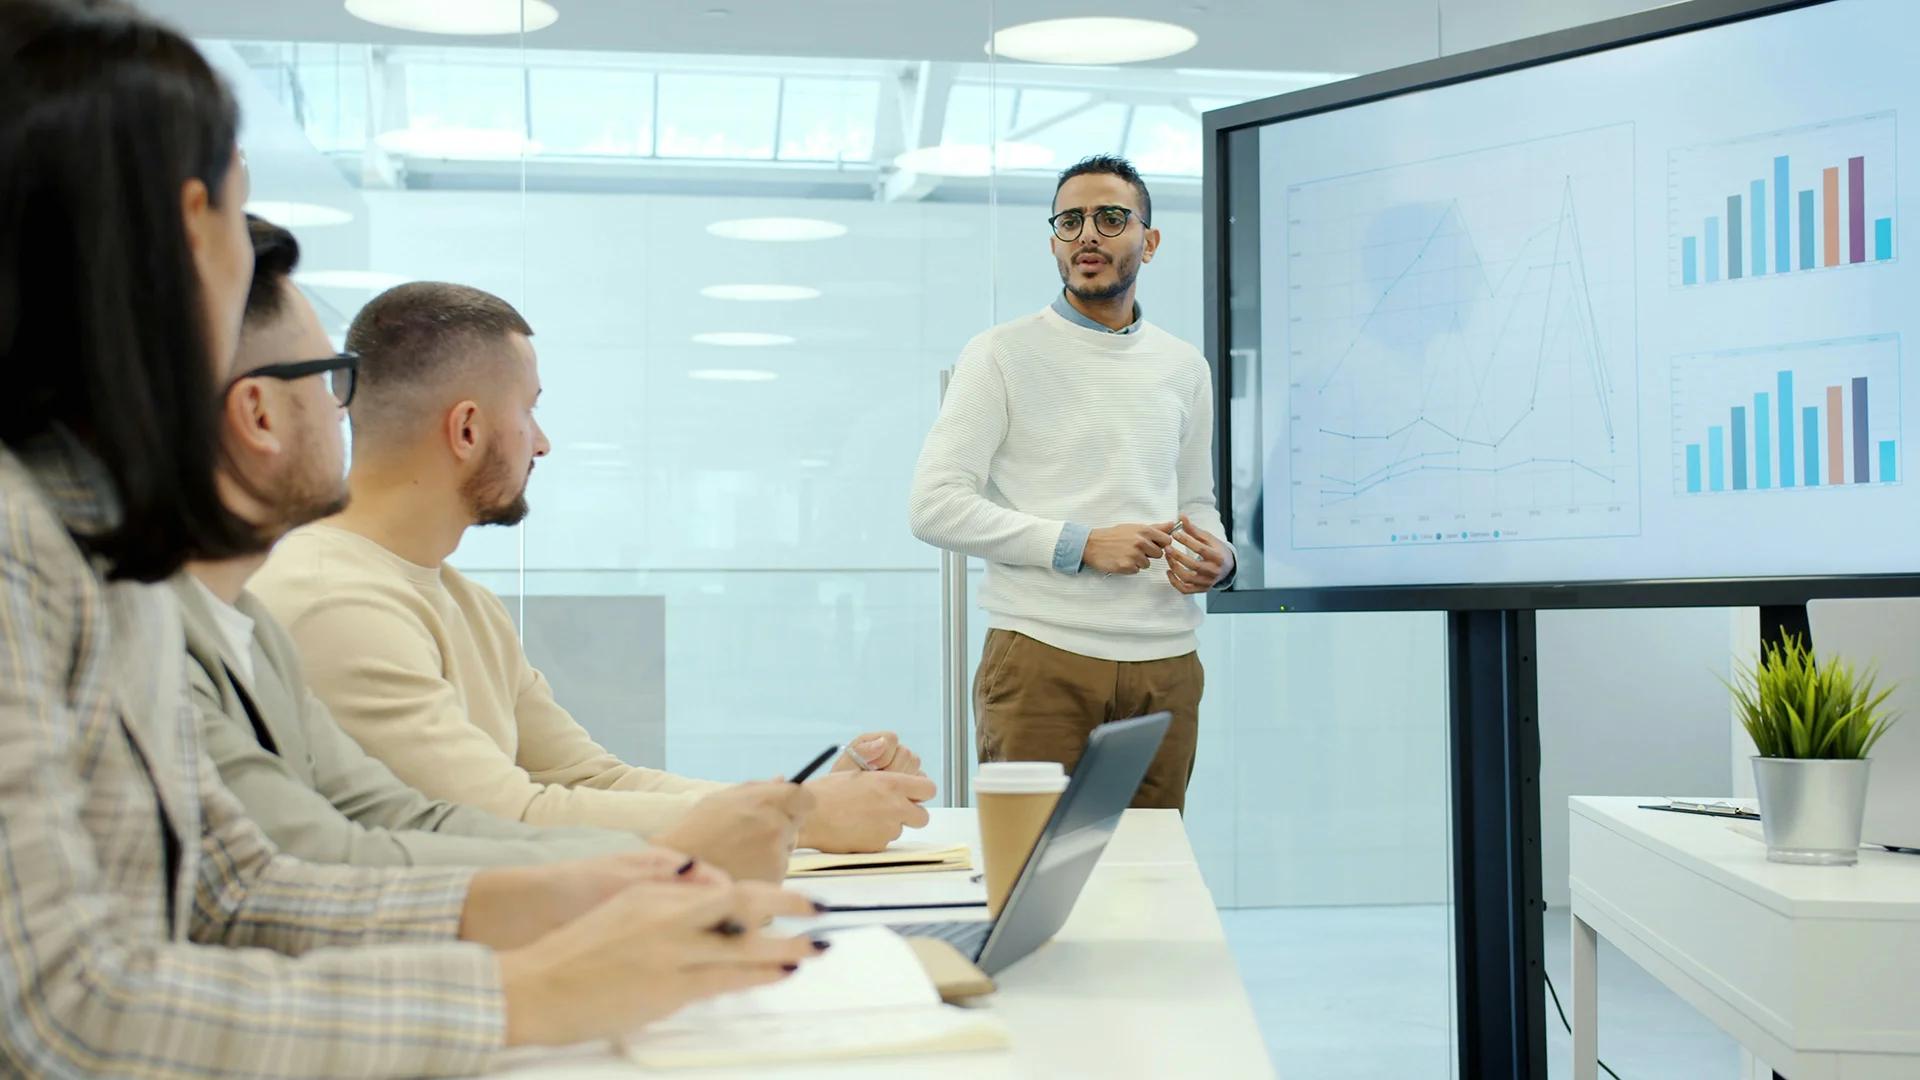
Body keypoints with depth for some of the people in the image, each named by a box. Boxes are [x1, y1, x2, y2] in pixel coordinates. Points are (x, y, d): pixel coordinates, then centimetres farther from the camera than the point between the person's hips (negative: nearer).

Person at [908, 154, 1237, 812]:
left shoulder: (1184, 367, 16)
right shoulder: (1003, 355, 1)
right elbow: (934, 506, -7)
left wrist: (1218, 559, -1)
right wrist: (1079, 545, -14)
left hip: (1164, 664, 4)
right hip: (1040, 658, -4)